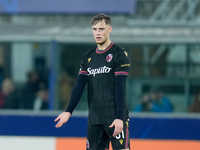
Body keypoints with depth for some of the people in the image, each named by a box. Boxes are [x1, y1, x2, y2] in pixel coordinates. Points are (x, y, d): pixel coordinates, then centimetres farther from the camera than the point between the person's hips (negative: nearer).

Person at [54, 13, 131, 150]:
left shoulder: (120, 55, -4)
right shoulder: (88, 58, 14)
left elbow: (120, 88, -12)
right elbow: (79, 86, 9)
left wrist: (119, 118, -19)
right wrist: (68, 111, -4)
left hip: (115, 118, -6)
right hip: (94, 118, 6)